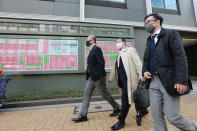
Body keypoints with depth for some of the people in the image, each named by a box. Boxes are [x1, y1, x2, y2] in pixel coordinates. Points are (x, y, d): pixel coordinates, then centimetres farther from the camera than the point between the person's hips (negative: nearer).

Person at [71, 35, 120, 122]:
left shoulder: (97, 49, -12)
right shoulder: (92, 50, 16)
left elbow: (102, 62, -20)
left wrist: (99, 75, -23)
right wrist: (89, 73, 16)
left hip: (98, 77, -9)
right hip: (92, 77, 9)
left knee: (105, 94, 5)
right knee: (86, 93, 6)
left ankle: (116, 108, 28)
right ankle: (83, 115, 15)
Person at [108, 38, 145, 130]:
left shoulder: (130, 50, 2)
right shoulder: (119, 55, 23)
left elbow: (138, 63, -8)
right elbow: (115, 67, 26)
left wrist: (141, 75, -18)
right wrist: (111, 77, 25)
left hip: (128, 79, -8)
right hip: (121, 80, 8)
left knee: (125, 99, -6)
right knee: (126, 99, 17)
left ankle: (121, 121, 7)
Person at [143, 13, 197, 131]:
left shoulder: (171, 33, -1)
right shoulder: (149, 40, 17)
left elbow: (180, 57, -11)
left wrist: (181, 80, -20)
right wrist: (145, 71, 0)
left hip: (169, 81, -5)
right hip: (153, 81, 6)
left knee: (172, 116, 3)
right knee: (157, 116, 8)